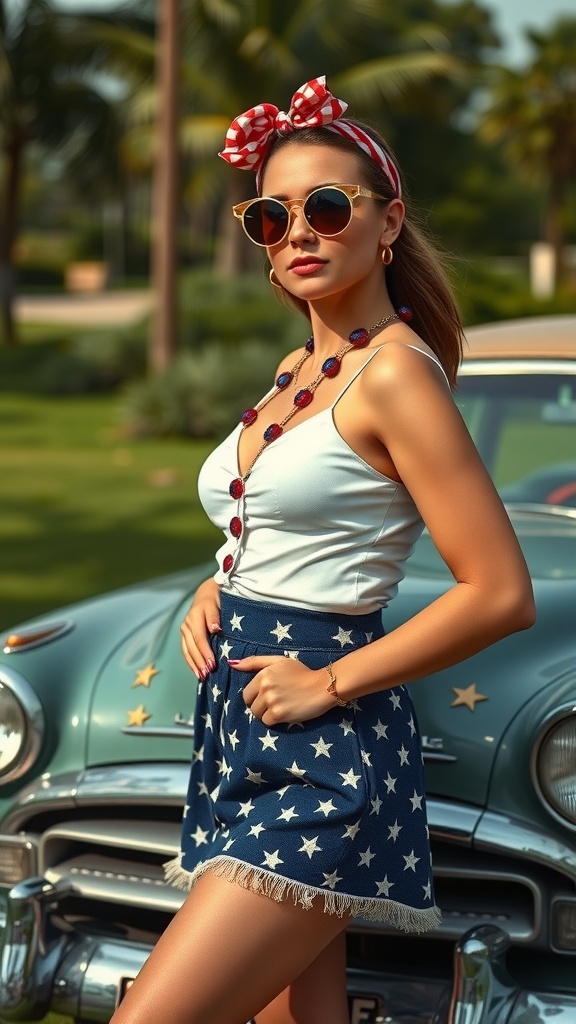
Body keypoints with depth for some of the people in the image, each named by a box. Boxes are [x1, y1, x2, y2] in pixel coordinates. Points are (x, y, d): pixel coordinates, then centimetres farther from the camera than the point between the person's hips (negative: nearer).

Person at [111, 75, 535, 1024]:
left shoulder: (396, 372, -13)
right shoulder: (296, 370, 13)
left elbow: (502, 594, -17)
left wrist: (329, 683, -15)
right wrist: (216, 589, 8)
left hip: (320, 757, -9)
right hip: (239, 736, 9)